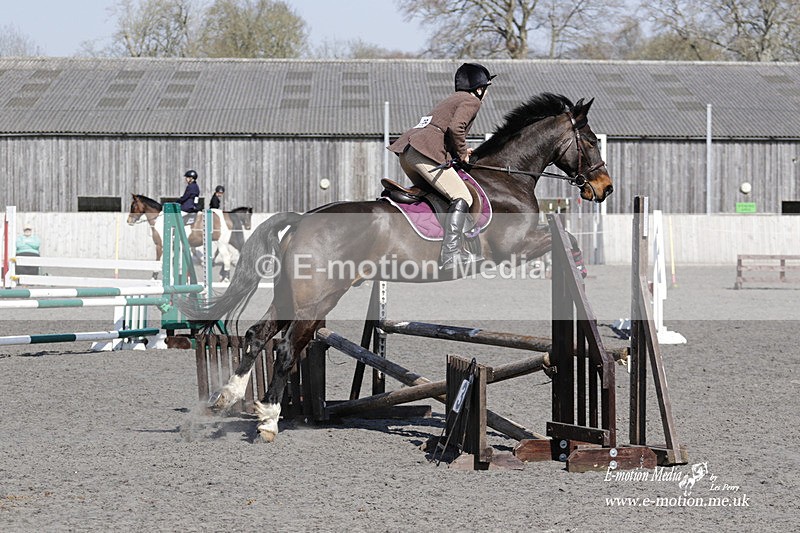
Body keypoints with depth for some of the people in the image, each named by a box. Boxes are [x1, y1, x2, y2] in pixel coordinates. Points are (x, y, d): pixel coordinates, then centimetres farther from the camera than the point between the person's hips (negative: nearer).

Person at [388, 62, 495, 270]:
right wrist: (462, 153, -1)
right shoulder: (471, 101, 3)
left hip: (405, 151, 10)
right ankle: (451, 253, -27)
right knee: (462, 198, -13)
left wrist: (460, 151, 21)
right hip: (425, 151, -10)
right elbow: (455, 128, -15)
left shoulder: (452, 99, 31)